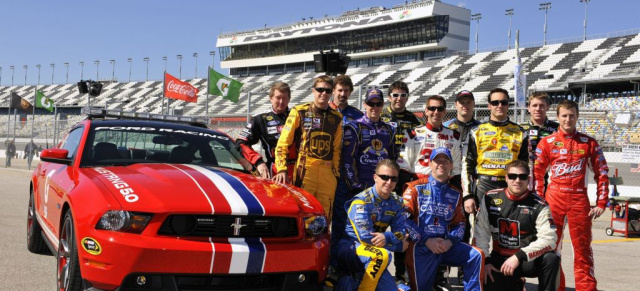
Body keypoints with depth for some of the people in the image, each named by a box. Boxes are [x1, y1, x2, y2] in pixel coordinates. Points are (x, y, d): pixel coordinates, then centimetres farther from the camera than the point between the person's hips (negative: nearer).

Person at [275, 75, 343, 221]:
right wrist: (282, 169, -11)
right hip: (304, 170, -4)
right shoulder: (299, 112, 4)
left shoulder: (337, 117, 15)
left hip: (327, 172, 4)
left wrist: (336, 173, 12)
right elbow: (283, 143, -1)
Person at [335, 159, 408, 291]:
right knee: (381, 254, -34)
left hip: (371, 260, 7)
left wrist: (387, 237, -30)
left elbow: (401, 231, -6)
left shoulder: (397, 202, 3)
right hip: (349, 247, -7)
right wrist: (399, 245, -16)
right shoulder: (361, 201, -16)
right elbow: (365, 236, -24)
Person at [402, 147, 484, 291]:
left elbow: (459, 223, 14)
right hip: (420, 246, -4)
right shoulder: (416, 188, -1)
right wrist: (426, 240, -16)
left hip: (446, 246, 4)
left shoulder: (455, 194, 13)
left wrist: (450, 241, -8)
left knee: (476, 255, -13)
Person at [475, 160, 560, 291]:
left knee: (551, 259, -32)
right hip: (499, 260, 3)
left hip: (529, 261, -2)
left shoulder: (539, 205, -9)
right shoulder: (490, 199, -1)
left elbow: (549, 239, -18)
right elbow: (480, 233, 0)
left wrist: (519, 256, -26)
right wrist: (484, 260, -9)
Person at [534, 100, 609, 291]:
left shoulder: (589, 143, 5)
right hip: (554, 198, 0)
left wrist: (601, 203, 1)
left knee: (583, 248, 1)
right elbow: (537, 174, 5)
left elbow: (602, 173, 6)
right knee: (550, 246, 5)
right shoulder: (547, 142, 4)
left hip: (579, 199, 0)